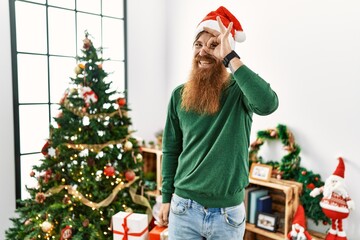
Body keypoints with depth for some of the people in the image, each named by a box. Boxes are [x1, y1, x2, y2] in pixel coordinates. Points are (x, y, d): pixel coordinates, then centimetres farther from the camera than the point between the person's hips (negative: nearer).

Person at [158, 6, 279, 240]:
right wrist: (166, 198, 7)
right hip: (184, 207, 2)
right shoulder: (179, 95, -1)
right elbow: (171, 150, 6)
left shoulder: (239, 91, -10)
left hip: (228, 211, -1)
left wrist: (231, 58, -27)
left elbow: (268, 103, -33)